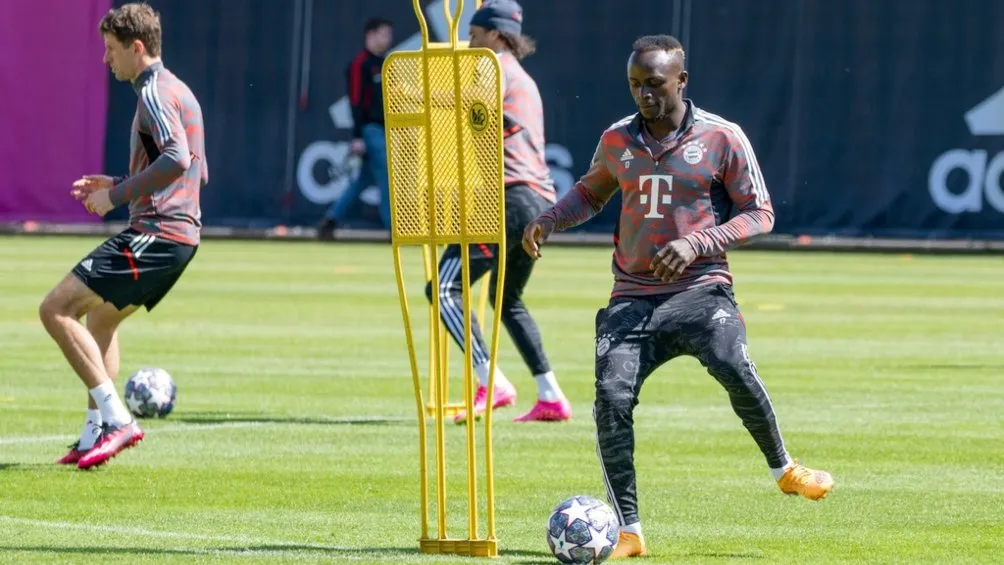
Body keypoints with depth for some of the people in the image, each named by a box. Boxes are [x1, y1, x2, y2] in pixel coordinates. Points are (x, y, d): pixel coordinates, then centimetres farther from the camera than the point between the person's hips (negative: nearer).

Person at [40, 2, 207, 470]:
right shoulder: (180, 93, 19)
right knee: (100, 318, 28)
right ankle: (95, 434, 23)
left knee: (56, 309, -11)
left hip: (154, 234, -11)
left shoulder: (154, 93, -12)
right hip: (182, 233, 11)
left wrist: (118, 195, -19)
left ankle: (116, 418, -16)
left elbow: (177, 159, -28)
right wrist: (117, 186, 21)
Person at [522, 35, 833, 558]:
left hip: (700, 291, -3)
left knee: (736, 372, -29)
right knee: (612, 397, -16)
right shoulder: (617, 140, 10)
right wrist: (548, 221, 8)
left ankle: (783, 468, -1)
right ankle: (627, 531, -6)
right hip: (632, 296, 3)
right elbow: (591, 191, 28)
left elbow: (759, 214, -1)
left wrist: (698, 244, -15)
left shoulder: (721, 138, -2)